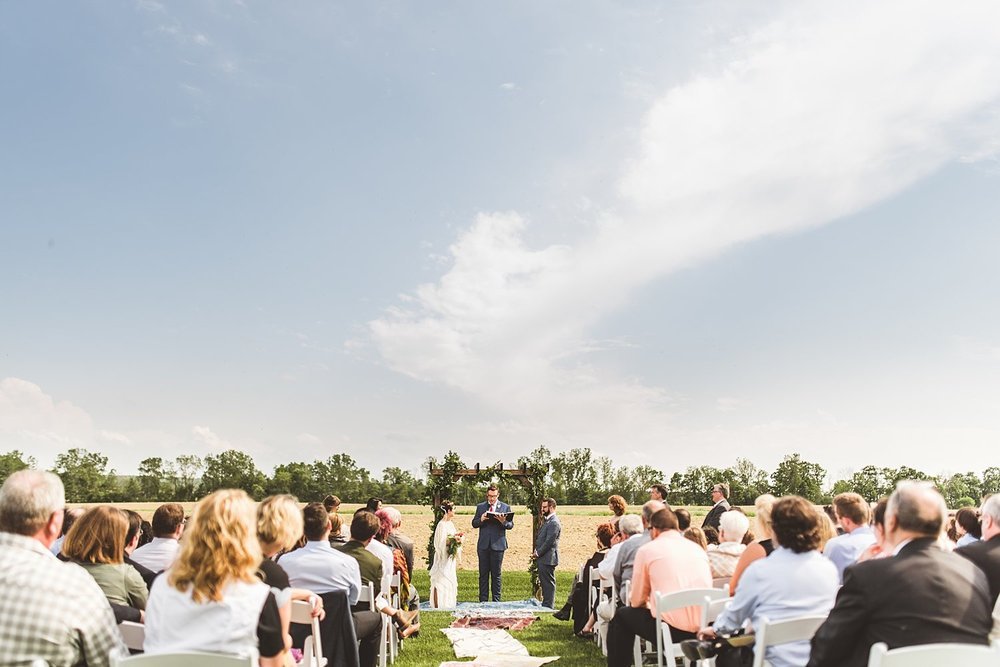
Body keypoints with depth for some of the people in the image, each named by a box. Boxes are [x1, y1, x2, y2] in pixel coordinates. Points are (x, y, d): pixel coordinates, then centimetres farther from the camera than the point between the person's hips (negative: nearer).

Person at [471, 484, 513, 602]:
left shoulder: (505, 507, 5)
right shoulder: (480, 507, 9)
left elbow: (511, 525, 2)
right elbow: (474, 524, 7)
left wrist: (503, 521, -19)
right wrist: (481, 520, -14)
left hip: (498, 544, -1)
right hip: (483, 545, 1)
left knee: (496, 574, 5)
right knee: (483, 574, 6)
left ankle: (496, 600, 12)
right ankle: (483, 600, 14)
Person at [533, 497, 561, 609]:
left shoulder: (554, 523, -16)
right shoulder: (546, 521, 16)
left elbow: (549, 542, -20)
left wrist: (537, 553, -13)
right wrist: (536, 552, 8)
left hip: (548, 558, -10)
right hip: (542, 558, 10)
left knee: (548, 582, -2)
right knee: (544, 582, 16)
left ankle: (548, 606, 4)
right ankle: (545, 604, 24)